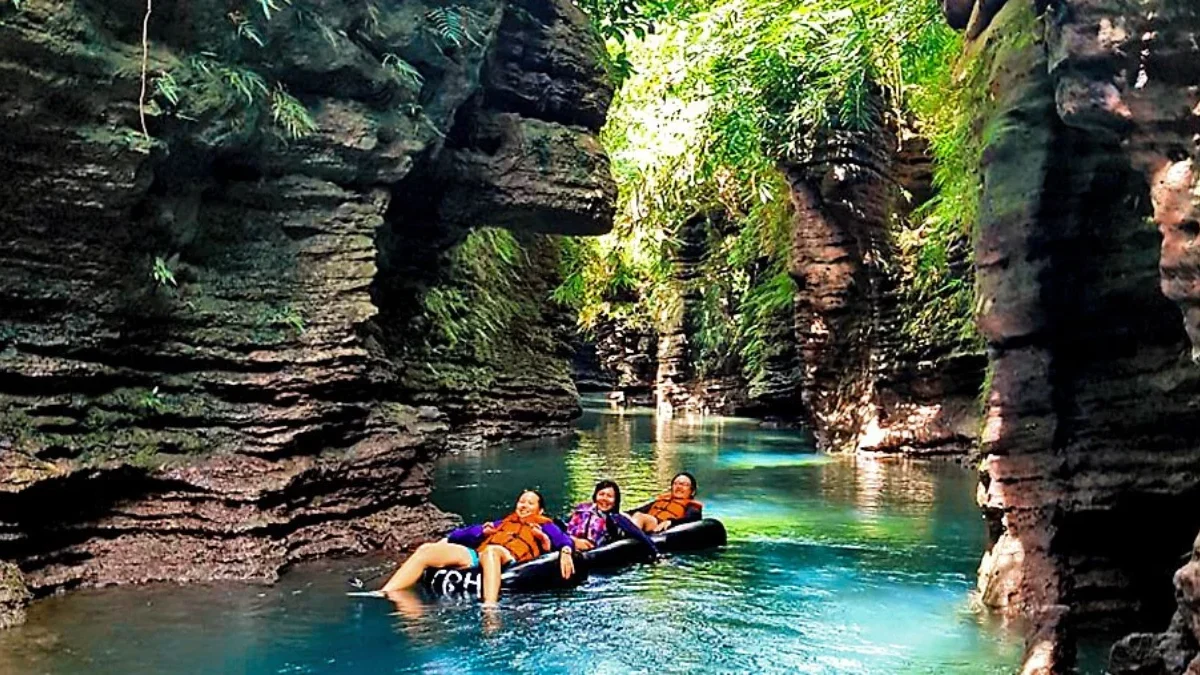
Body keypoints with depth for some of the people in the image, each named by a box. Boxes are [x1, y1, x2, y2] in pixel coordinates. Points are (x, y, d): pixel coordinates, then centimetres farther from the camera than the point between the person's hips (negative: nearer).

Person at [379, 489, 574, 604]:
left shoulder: (545, 525, 26)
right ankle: (382, 597, -28)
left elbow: (565, 541, 7)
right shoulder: (504, 522, 38)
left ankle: (489, 607, -63)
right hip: (477, 555, 5)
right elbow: (472, 531, 34)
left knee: (492, 550, -42)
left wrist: (565, 552, -14)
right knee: (425, 550, -14)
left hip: (509, 559, -5)